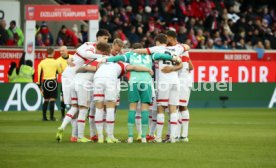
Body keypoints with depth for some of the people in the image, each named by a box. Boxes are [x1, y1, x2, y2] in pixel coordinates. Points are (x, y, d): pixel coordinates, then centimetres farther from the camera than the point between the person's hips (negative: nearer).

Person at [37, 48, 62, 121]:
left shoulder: (42, 62, 4)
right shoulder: (56, 62, -4)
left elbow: (39, 74, 4)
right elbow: (60, 72, 6)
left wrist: (39, 84, 9)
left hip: (45, 82, 3)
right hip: (53, 81, -3)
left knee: (46, 100, 12)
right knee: (52, 100, -2)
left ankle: (44, 117, 8)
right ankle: (51, 117, -6)